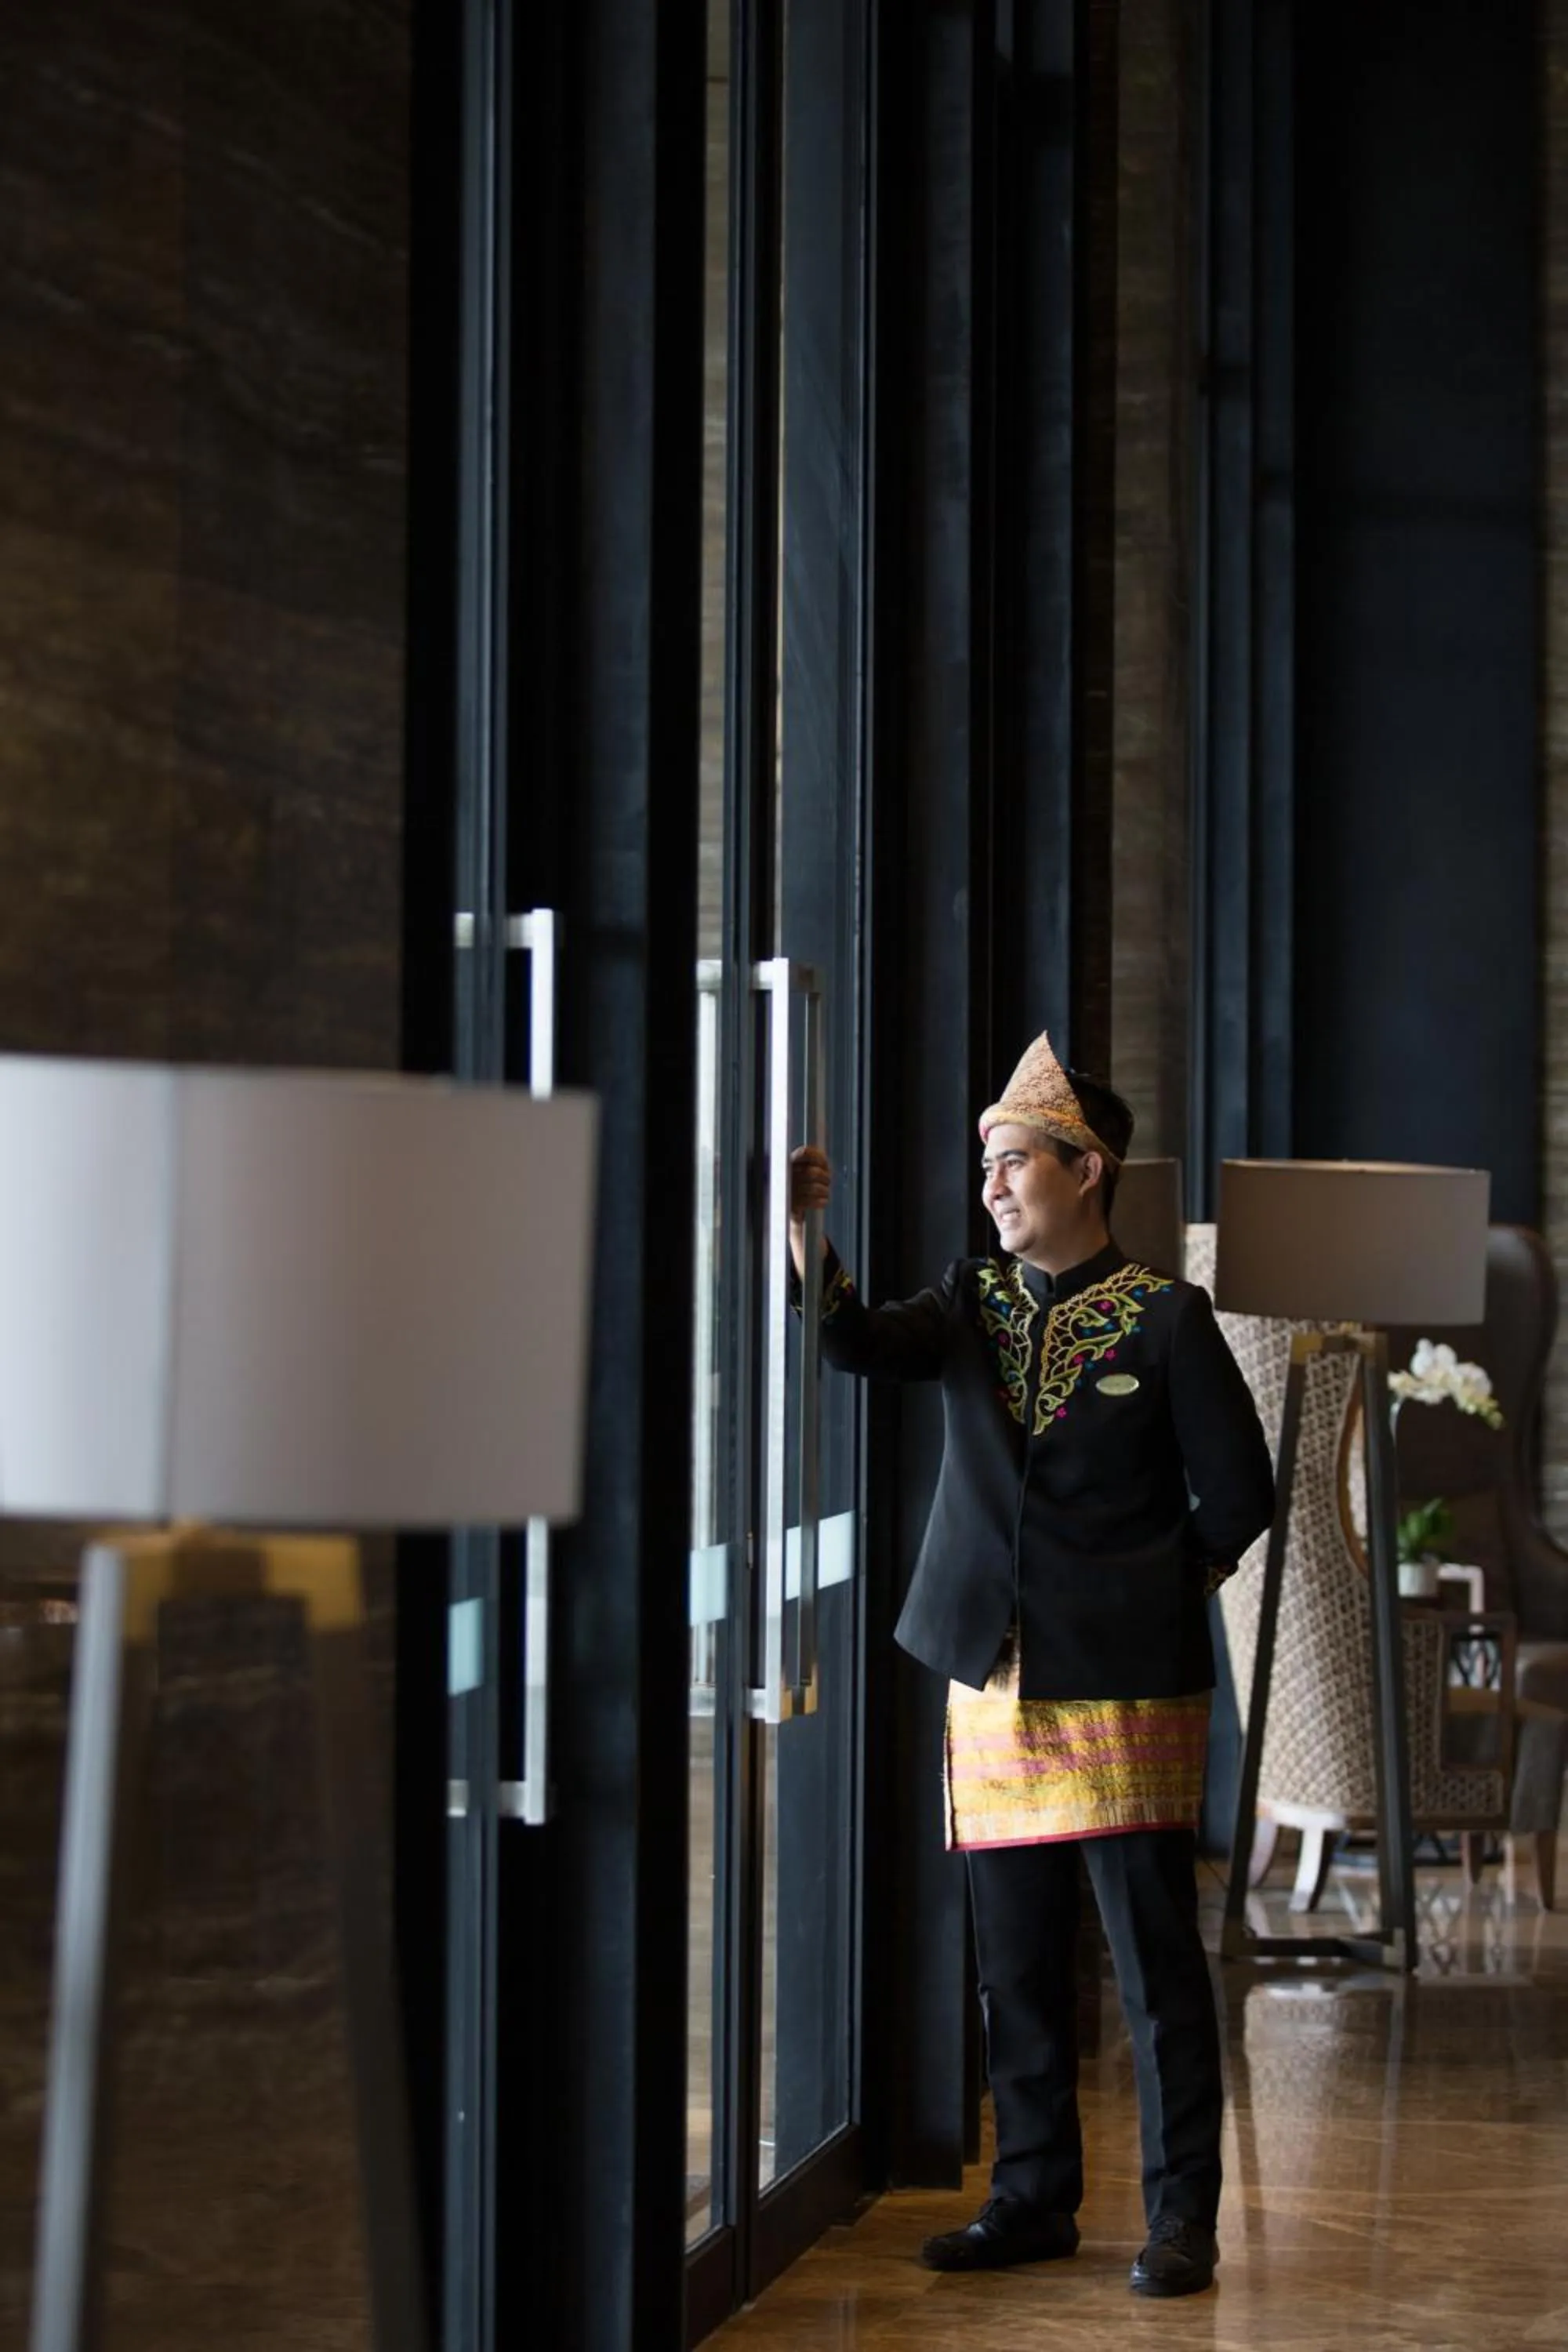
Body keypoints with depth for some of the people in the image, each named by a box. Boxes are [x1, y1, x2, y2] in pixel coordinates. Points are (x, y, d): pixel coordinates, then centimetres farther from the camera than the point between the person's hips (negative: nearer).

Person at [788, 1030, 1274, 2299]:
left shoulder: (1165, 1319, -3)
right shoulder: (974, 1303, 10)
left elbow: (1238, 1494, 0)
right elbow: (858, 1342, -8)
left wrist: (1151, 1595, 4)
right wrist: (805, 1229, -21)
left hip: (1125, 1682, -5)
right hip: (995, 1676, 5)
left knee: (1157, 1957, -2)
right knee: (1017, 1963, 11)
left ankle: (1182, 2216, 6)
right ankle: (1035, 2198, 22)